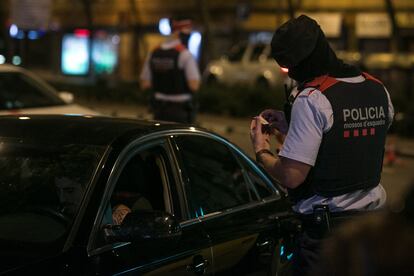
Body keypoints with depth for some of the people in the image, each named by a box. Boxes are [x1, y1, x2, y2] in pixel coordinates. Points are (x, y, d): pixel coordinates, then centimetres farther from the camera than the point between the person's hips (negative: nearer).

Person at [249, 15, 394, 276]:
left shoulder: (311, 99, -17)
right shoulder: (378, 89, 5)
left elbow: (291, 176, -20)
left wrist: (261, 150, 0)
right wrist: (289, 128, 17)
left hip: (325, 227, -7)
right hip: (374, 221, 7)